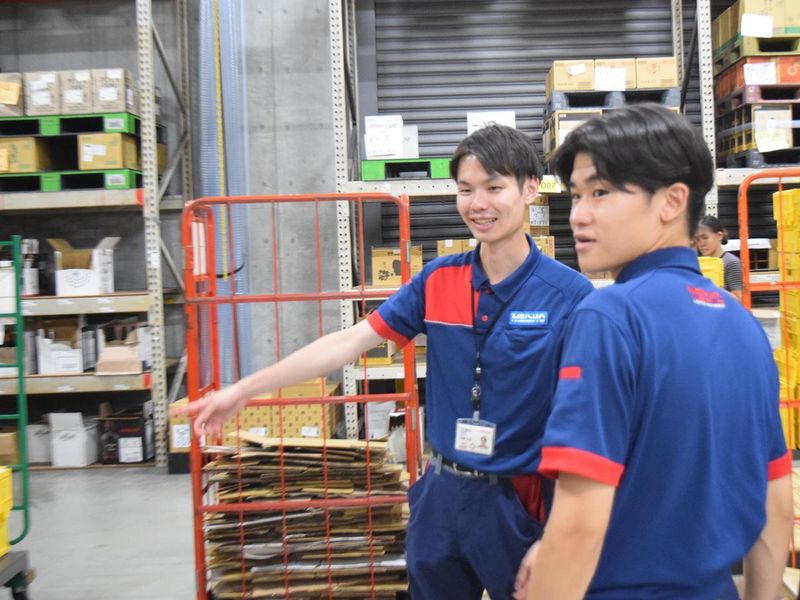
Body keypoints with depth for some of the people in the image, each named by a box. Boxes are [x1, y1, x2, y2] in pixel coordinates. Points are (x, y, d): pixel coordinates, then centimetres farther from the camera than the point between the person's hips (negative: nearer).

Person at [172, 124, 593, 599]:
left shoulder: (570, 295, -13)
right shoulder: (439, 279, -1)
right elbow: (351, 341, 1)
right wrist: (243, 390, 0)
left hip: (521, 504, -4)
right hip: (441, 495, 4)